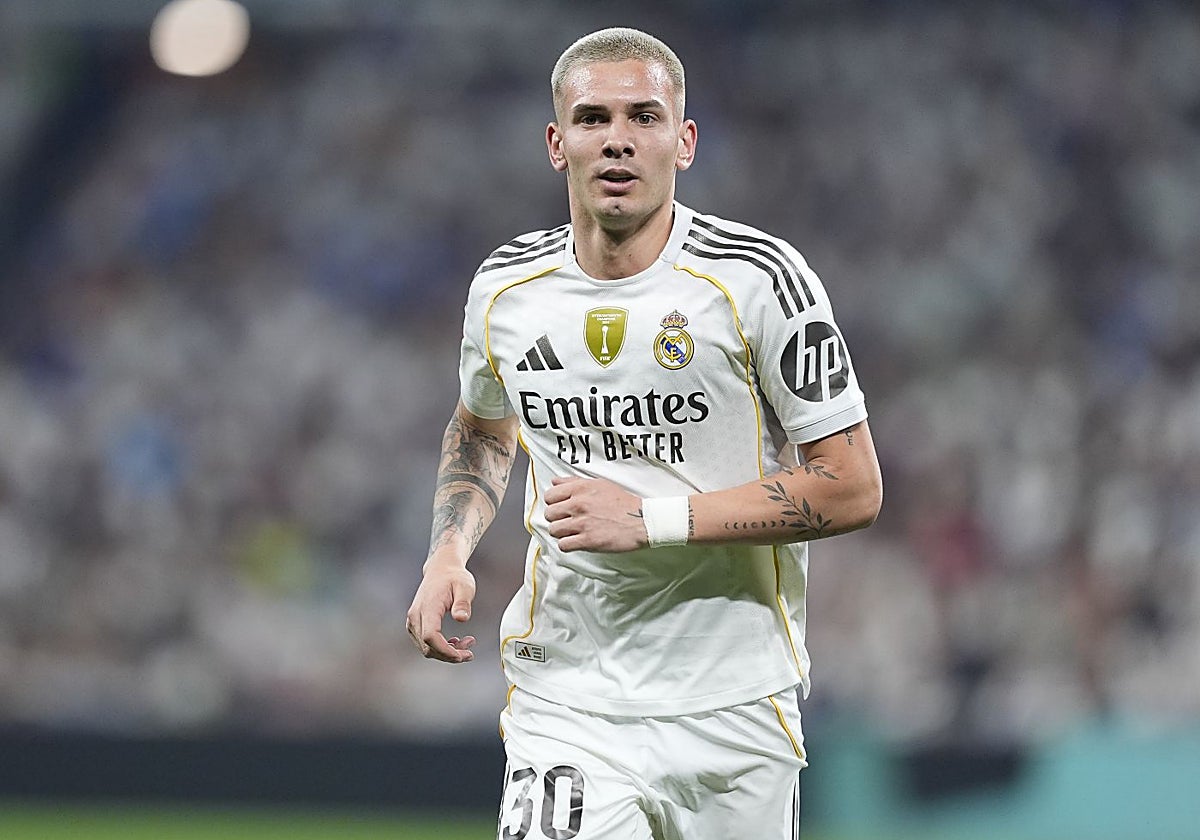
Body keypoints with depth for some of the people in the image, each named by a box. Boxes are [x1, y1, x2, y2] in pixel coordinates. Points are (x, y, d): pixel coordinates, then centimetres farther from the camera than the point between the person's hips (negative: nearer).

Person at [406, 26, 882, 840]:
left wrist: (652, 519, -17)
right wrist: (449, 551, 5)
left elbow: (853, 490, -10)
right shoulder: (506, 288, 3)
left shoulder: (758, 279, -9)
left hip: (732, 704, -1)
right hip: (564, 699, 1)